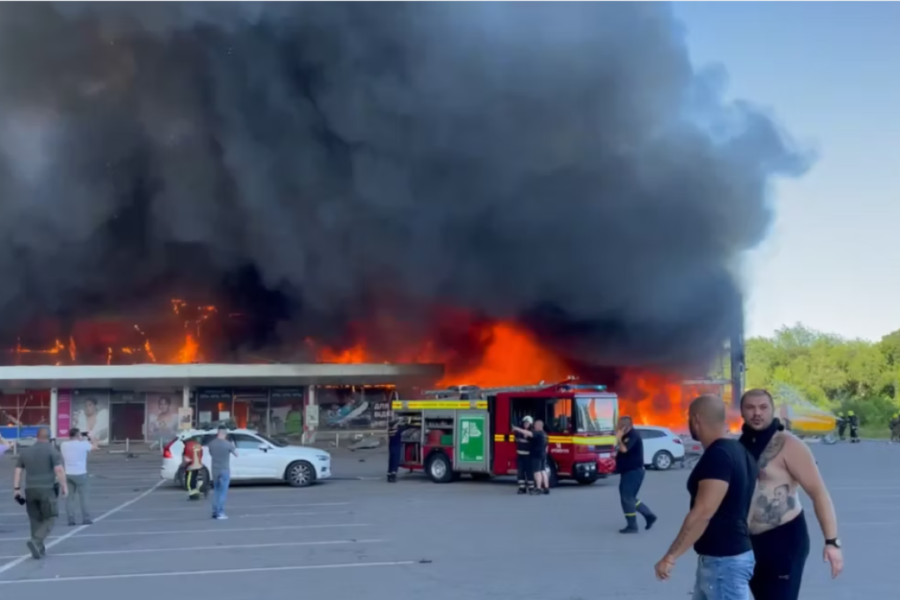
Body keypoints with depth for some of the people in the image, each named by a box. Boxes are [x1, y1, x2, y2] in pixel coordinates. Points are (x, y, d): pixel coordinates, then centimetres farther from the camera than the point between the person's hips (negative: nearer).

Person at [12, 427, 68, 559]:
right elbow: (59, 470, -16)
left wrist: (16, 490, 7)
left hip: (30, 490, 5)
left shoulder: (25, 451, 9)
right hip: (46, 490, -5)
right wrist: (64, 487, -7)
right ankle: (35, 542, -20)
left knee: (36, 521, 15)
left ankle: (40, 550, 13)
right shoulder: (52, 450, -6)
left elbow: (17, 471, 6)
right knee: (49, 521, 3)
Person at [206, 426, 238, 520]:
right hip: (225, 471, -4)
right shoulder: (228, 444, -16)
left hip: (215, 470, 5)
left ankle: (215, 512, 17)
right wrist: (232, 447, 16)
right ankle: (220, 513, -3)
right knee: (223, 492, 0)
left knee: (216, 491, 17)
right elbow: (236, 454, -1)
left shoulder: (211, 444, -4)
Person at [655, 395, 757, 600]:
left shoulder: (717, 456, -20)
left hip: (724, 561, -11)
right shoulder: (735, 451, 11)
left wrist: (671, 556, -24)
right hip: (716, 558, 11)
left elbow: (703, 513, -27)